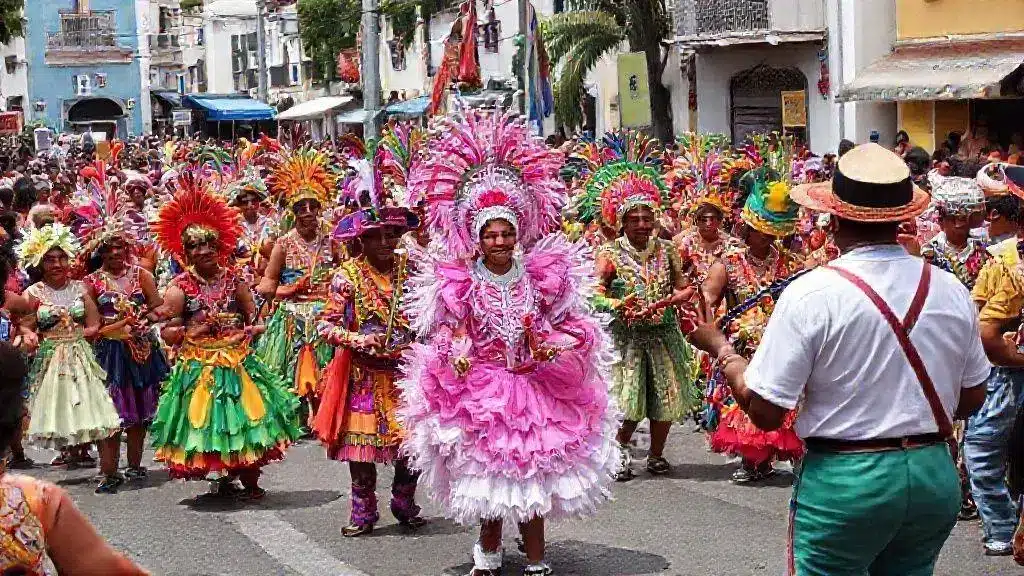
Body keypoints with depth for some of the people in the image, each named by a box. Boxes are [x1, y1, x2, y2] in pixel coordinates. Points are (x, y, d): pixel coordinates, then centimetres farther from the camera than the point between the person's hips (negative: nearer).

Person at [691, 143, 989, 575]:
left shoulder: (811, 294, -15)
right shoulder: (952, 291, -1)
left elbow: (764, 410, -13)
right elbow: (971, 399, 10)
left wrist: (719, 348, 2)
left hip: (843, 481, -4)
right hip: (935, 476, 5)